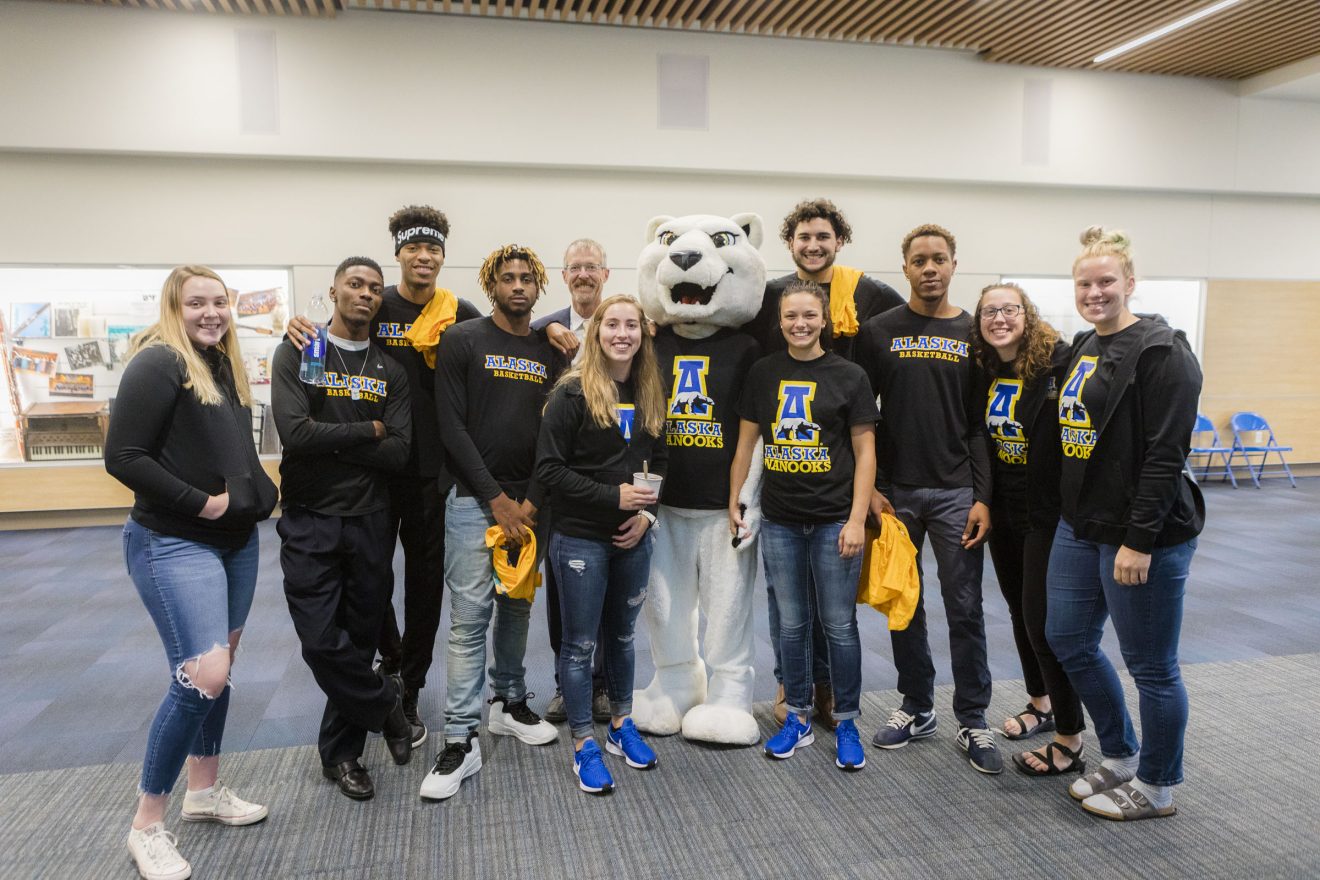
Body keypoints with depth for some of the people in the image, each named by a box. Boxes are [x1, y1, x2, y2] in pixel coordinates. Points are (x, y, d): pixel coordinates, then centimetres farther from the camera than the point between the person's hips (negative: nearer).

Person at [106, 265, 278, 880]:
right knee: (201, 678, -12)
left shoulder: (227, 365, 12)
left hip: (238, 540, 9)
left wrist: (256, 494, 4)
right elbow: (122, 456, -18)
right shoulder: (157, 363, -13)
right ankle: (147, 826, 6)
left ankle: (205, 791, 33)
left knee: (218, 668, 16)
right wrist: (200, 503, -19)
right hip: (174, 544, -8)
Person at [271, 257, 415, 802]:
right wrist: (367, 431, -11)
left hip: (370, 522, 3)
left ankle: (341, 752, 27)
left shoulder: (390, 371, 5)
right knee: (321, 641, -5)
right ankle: (387, 706, 21)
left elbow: (398, 454, -7)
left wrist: (329, 438, -14)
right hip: (309, 521, -2)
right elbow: (294, 432, -18)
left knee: (359, 640, 10)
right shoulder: (296, 354, -2)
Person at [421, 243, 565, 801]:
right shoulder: (463, 341, -2)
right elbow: (452, 427, -8)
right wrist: (496, 499, -12)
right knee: (470, 617, -4)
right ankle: (460, 741, 4)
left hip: (529, 503, 4)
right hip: (474, 499, -4)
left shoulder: (552, 351, 9)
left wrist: (533, 502, -5)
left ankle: (510, 703, 32)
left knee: (517, 607, 14)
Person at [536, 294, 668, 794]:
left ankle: (621, 727, 36)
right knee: (581, 644, 5)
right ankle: (584, 746, 20)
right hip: (581, 539, -5)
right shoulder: (573, 393, -11)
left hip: (633, 538, 5)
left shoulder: (650, 395, 6)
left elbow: (659, 463, 11)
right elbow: (548, 468, -15)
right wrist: (614, 495, -20)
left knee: (622, 635, 19)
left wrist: (647, 514, -5)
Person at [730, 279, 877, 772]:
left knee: (839, 625, 5)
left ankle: (846, 723, 22)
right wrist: (733, 502, 7)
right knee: (791, 624, 12)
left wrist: (857, 519, -10)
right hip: (779, 520, 3)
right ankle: (798, 719, 27)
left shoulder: (848, 376, -3)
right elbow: (746, 441, 10)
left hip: (835, 520, -3)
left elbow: (865, 452, -3)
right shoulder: (763, 374, 5)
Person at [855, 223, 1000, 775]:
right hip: (895, 491, 1)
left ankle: (972, 720, 17)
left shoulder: (974, 333, 4)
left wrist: (983, 497, -5)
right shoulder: (879, 332, 3)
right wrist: (869, 486, -5)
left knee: (965, 609, 4)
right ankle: (917, 709, 26)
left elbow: (983, 423, 2)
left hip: (955, 493, 0)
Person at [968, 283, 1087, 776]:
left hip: (1049, 514, -7)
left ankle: (1070, 740, 11)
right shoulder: (986, 373, 5)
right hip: (1004, 513, 7)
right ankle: (1041, 704, 38)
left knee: (1046, 621, -4)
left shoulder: (1059, 362, -16)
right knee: (1020, 612, 18)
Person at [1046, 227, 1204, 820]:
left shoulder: (1160, 352, -14)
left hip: (1142, 536, -9)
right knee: (1069, 642, 16)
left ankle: (1155, 788, 27)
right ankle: (1121, 759, 36)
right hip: (1079, 528, 9)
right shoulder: (1082, 348, 11)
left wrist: (1139, 541, -21)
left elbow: (1166, 454, -20)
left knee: (1150, 666, 7)